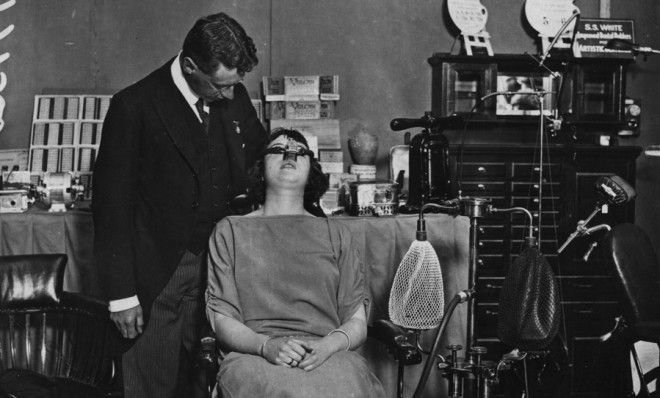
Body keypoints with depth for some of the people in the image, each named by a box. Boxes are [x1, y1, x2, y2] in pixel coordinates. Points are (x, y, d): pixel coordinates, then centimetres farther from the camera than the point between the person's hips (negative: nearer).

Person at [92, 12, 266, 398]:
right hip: (157, 277, -4)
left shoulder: (235, 98, 4)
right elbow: (112, 204, -10)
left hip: (220, 267, 4)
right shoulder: (134, 106, -12)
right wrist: (122, 294, -11)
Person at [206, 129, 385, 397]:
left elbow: (357, 323, 14)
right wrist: (266, 345, -13)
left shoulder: (334, 233, 21)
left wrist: (330, 344, -10)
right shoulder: (231, 231, 17)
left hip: (329, 355, 1)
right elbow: (223, 321, 8)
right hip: (254, 354, -1)